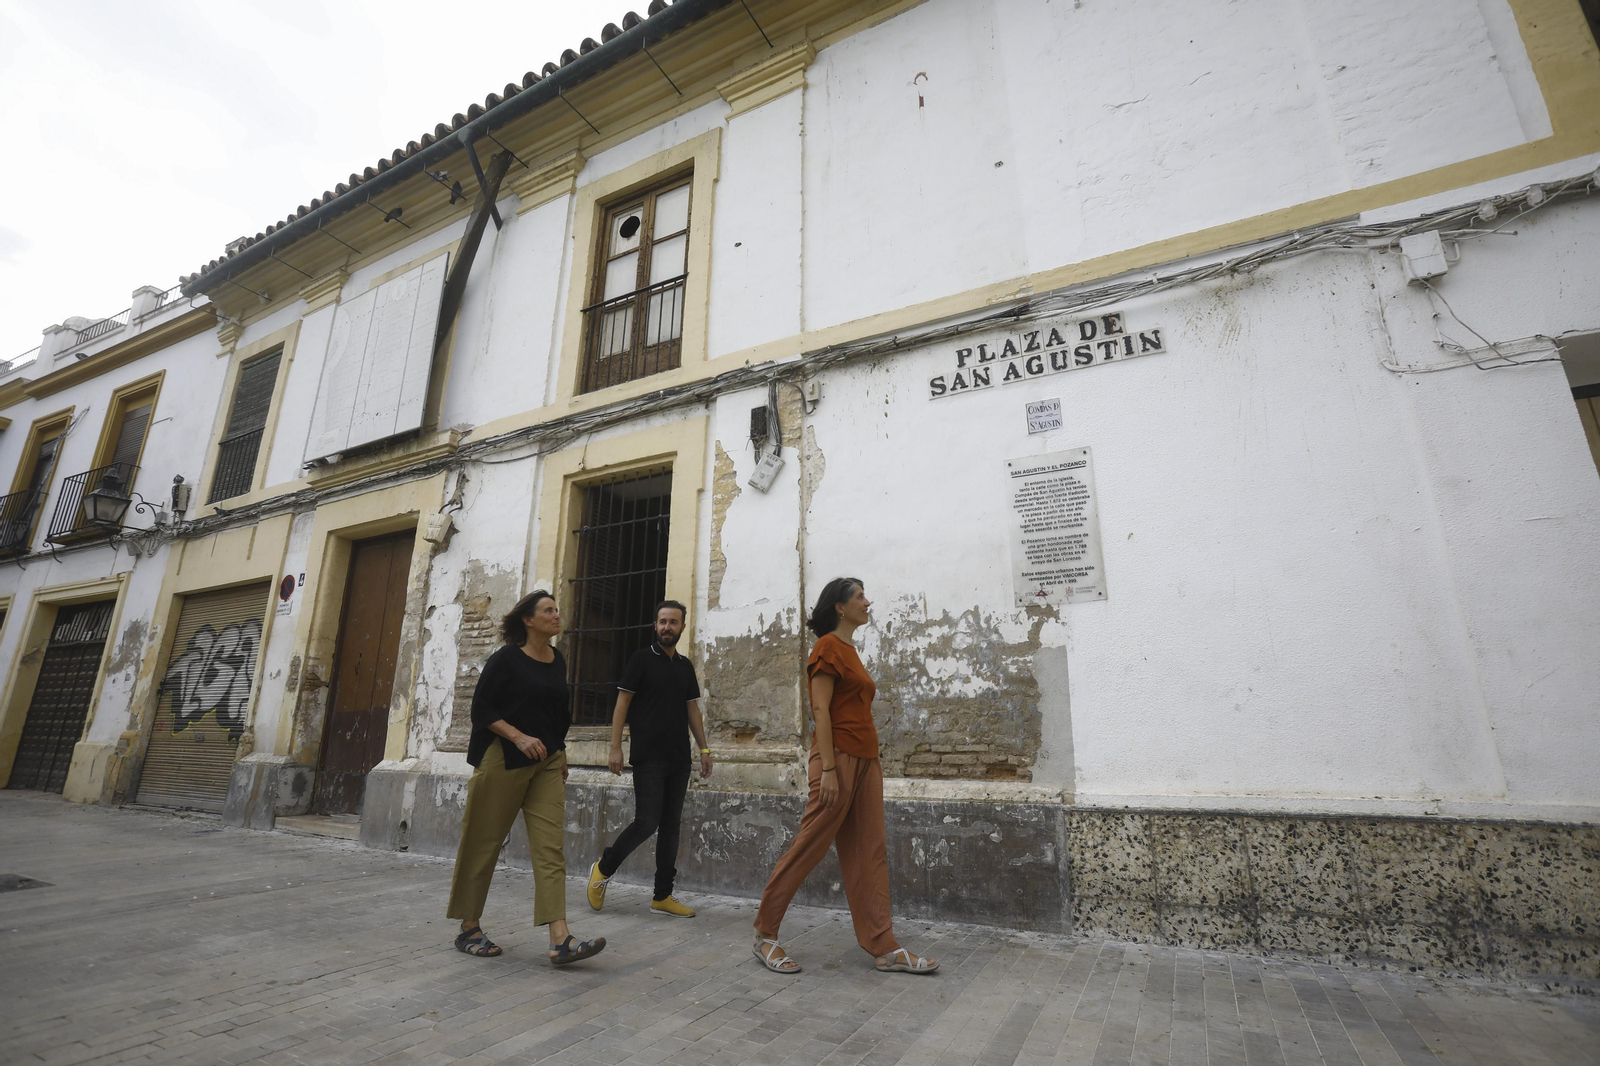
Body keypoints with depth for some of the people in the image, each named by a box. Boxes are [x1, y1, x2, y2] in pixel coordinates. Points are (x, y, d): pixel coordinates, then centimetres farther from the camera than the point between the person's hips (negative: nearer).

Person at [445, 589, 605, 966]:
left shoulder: (558, 661, 10)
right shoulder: (506, 659, -7)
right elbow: (481, 709, -10)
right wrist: (519, 737, -20)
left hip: (547, 762, 5)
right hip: (503, 760, -5)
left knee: (550, 848, -4)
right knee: (483, 843, 7)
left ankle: (560, 940, -7)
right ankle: (468, 929, 26)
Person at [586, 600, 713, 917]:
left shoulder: (686, 665, 13)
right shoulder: (642, 659, -2)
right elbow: (622, 703, -4)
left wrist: (704, 749, 10)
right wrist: (615, 747, -11)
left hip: (679, 760, 5)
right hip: (648, 758, -5)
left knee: (671, 825, 7)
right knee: (647, 822, -8)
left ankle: (663, 896, 17)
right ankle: (603, 868, 17)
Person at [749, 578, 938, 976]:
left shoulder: (849, 649, 17)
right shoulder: (828, 646, -9)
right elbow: (820, 709, -15)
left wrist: (870, 760, 17)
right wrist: (828, 769, -20)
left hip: (865, 759, 9)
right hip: (839, 757, -9)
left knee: (870, 852, 9)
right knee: (809, 848, -1)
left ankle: (884, 947, 15)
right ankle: (766, 935, 14)